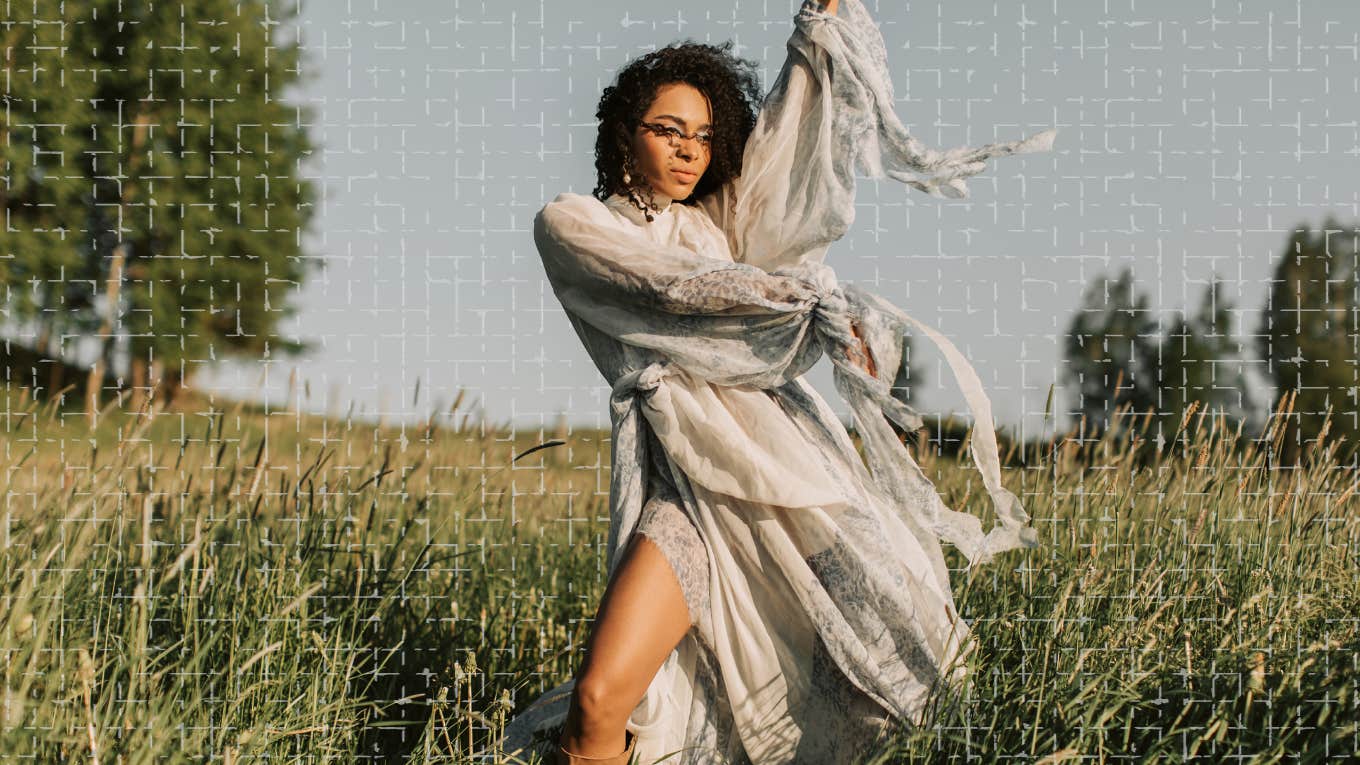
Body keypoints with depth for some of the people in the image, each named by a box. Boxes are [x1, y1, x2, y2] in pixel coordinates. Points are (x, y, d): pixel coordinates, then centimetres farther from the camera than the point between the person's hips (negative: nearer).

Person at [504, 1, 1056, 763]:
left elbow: (795, 127, 12)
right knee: (600, 702, -21)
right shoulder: (570, 227, 5)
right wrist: (811, 298, -15)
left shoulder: (721, 222, 19)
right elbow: (673, 286, -10)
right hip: (687, 481, -5)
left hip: (785, 450, 5)